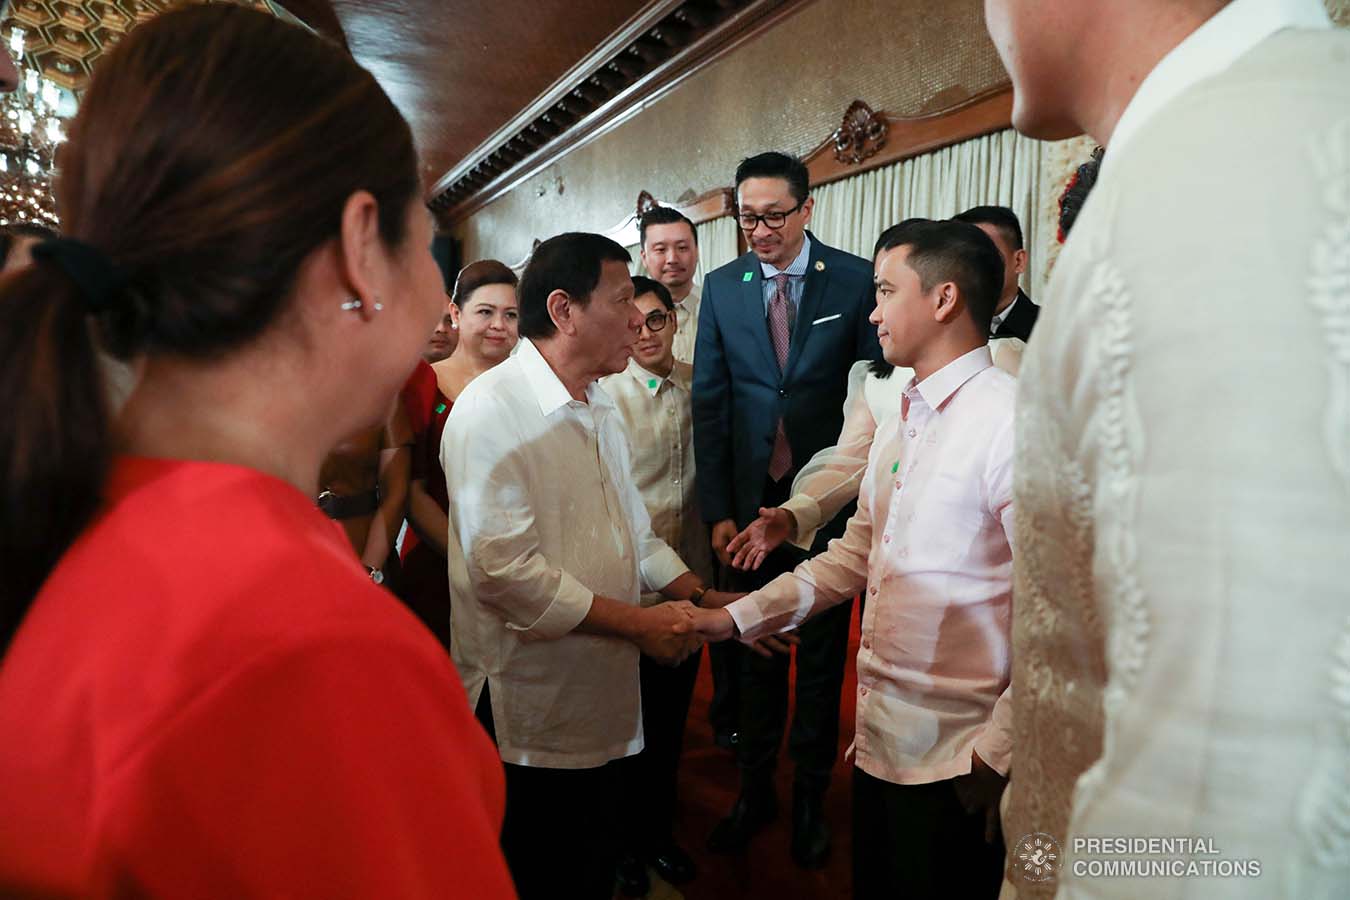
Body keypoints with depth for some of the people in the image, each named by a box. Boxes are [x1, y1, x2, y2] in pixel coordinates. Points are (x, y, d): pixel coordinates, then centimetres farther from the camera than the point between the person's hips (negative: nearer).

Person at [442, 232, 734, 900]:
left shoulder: (599, 409, 12)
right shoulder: (490, 411, -17)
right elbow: (504, 568, -25)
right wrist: (638, 622, -20)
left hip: (603, 706, 8)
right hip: (527, 716, -8)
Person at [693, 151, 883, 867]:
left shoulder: (856, 280, -4)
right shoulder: (721, 286, 3)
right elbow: (709, 401, 2)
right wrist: (717, 510, -3)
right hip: (751, 500, 2)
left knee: (822, 652, 12)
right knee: (755, 647, 14)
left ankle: (810, 794, 31)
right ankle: (755, 787, 33)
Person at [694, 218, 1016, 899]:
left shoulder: (1011, 420, -18)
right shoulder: (897, 425, 11)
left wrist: (996, 753, -16)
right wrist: (736, 616, 8)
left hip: (954, 762, -8)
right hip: (878, 740, 8)